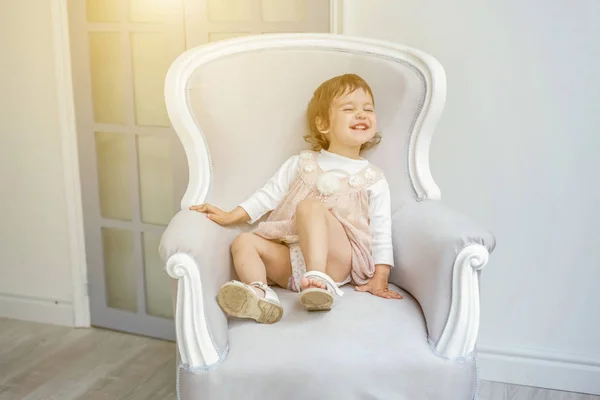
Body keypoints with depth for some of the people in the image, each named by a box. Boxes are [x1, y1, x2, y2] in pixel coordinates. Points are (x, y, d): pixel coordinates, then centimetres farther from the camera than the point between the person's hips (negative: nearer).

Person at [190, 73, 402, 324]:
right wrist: (231, 217, 4)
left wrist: (379, 279, -5)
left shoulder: (373, 179, 7)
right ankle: (260, 296, -39)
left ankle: (319, 281, -44)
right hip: (291, 260, 4)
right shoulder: (300, 164, 14)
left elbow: (381, 231, 3)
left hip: (337, 261, -4)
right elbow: (269, 195, 16)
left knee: (309, 206, -27)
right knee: (244, 241, -14)